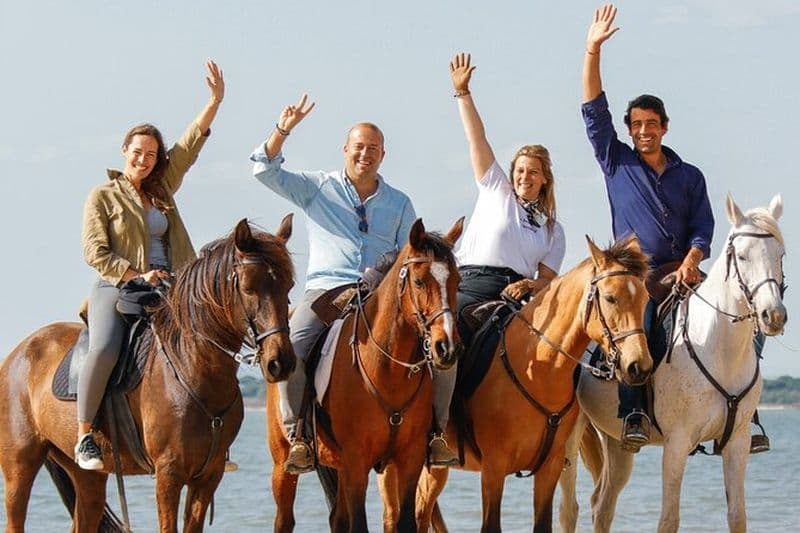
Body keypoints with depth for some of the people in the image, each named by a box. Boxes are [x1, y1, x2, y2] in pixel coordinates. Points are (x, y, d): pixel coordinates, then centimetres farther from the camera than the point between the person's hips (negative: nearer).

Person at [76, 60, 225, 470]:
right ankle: (84, 436, -24)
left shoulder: (162, 189, 17)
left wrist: (215, 101, 0)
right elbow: (95, 253, -5)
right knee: (104, 348, -31)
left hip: (165, 292, 6)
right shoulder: (103, 197, 4)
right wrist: (137, 275, -15)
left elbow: (191, 143, 10)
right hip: (116, 288, -6)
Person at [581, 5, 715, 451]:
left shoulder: (690, 176, 15)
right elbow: (594, 110, 4)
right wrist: (593, 50, -3)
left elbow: (703, 227, 9)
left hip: (682, 272, 3)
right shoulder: (617, 163, 10)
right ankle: (634, 413, -29)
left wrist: (691, 261, -12)